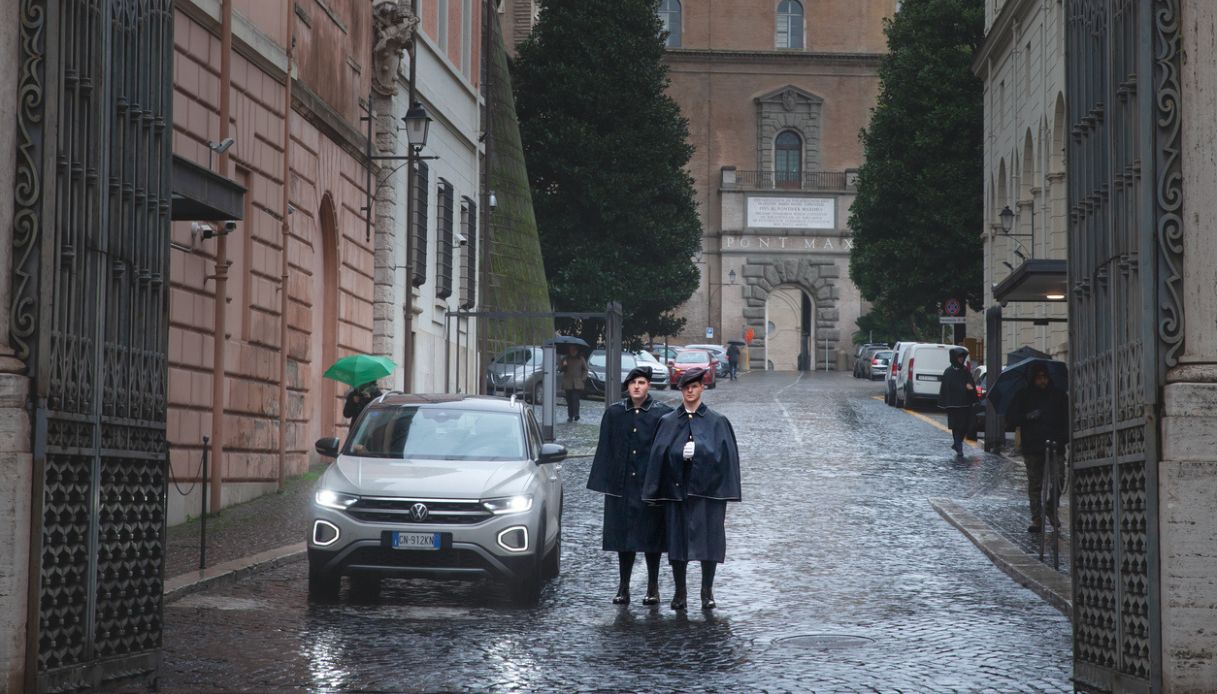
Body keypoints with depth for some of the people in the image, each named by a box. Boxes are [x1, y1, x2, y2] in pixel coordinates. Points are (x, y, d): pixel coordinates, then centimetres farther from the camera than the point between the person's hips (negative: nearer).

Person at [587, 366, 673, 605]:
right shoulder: (614, 413, 5)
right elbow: (605, 449, 8)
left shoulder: (662, 414, -2)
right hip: (621, 487, 2)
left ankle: (653, 587, 14)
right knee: (623, 538, 6)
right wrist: (604, 483, 2)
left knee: (651, 537, 3)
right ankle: (623, 588, 15)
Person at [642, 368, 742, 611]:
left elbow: (724, 454, -2)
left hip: (707, 488, -1)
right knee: (677, 541, 2)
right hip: (676, 488, 1)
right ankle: (680, 591, 12)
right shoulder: (668, 422, 8)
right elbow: (659, 455, 4)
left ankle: (707, 591, 11)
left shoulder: (716, 422, 5)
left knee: (708, 539, -1)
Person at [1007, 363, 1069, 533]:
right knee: (1034, 484, 2)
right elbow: (1010, 418, 7)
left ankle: (1053, 512, 12)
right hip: (1032, 447, 0)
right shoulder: (1023, 397, 9)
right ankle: (1036, 518, 6)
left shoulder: (1059, 395, 10)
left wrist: (1065, 437, -4)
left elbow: (1068, 417, 12)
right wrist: (1027, 417, -11)